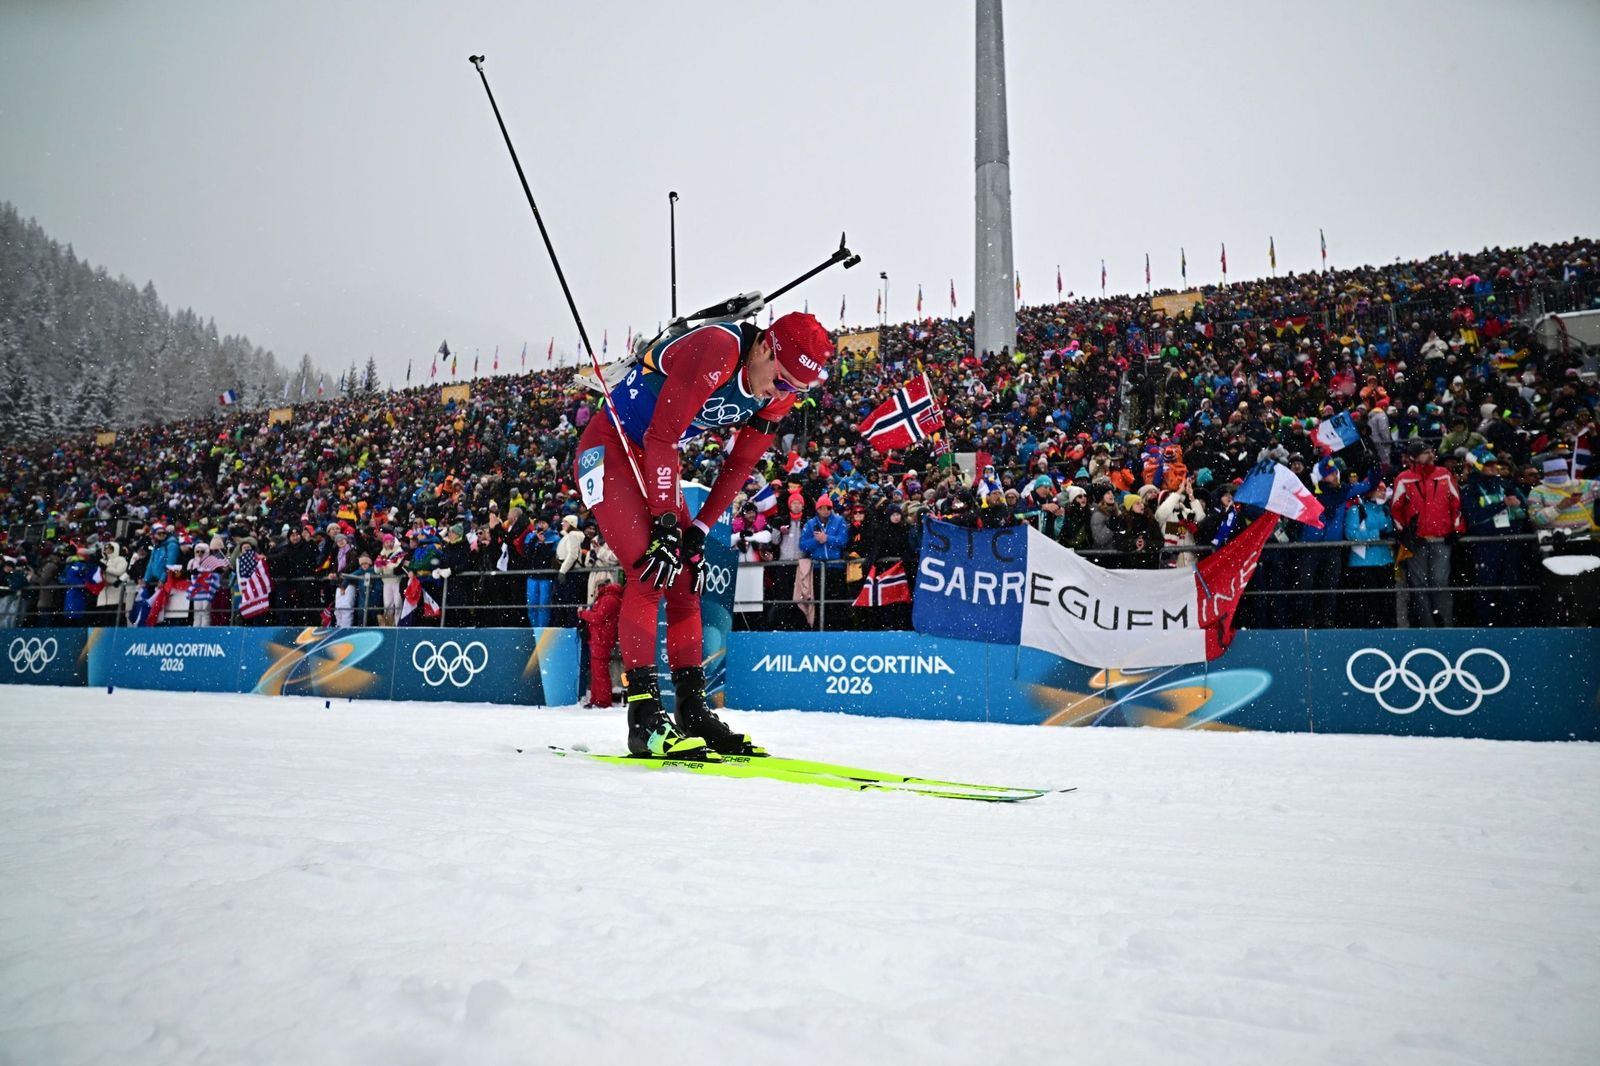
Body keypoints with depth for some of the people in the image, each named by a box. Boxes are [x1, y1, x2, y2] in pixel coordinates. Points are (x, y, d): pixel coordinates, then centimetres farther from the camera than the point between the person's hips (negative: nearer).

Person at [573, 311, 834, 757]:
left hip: (656, 464, 8)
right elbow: (662, 437, -29)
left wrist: (698, 530, -4)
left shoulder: (779, 394, -7)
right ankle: (644, 717, -14)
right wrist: (665, 522, -26)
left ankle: (692, 711, 8)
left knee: (686, 579, 2)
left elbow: (738, 467, 1)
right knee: (650, 570, -18)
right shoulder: (715, 349, -31)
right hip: (609, 448, -8)